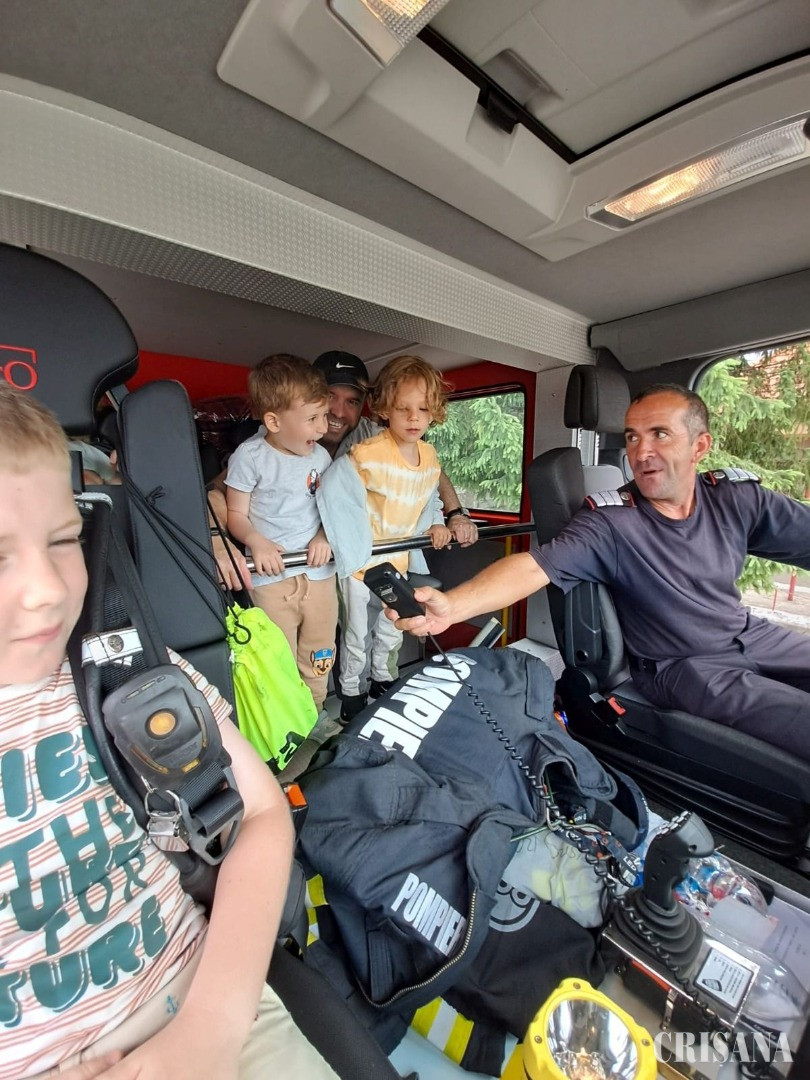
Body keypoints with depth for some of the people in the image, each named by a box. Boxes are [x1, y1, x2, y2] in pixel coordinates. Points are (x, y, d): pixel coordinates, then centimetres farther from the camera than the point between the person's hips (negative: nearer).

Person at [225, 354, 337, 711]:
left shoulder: (320, 456, 4)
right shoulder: (250, 455, -8)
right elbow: (236, 514, -2)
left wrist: (325, 535, -8)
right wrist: (256, 542, -22)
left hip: (320, 572, 4)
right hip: (272, 577, -4)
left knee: (318, 662, 16)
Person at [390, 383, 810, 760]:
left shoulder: (739, 497, -6)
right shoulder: (609, 522, -22)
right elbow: (535, 565, -33)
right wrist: (450, 605, -48)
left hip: (753, 635, 6)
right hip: (684, 666, -6)